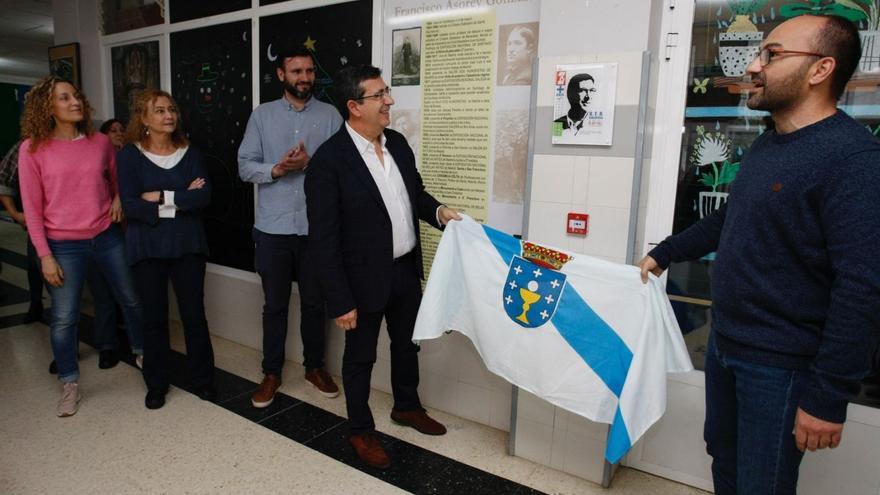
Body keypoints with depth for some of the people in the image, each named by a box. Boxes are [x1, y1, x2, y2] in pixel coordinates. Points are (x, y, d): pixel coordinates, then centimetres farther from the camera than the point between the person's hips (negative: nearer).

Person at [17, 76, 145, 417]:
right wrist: (45, 256, -9)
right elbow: (32, 209, -6)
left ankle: (142, 350, 38)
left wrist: (119, 200, -4)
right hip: (64, 246, -2)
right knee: (63, 318, 4)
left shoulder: (100, 142, 0)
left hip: (107, 237, 3)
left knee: (131, 299, 14)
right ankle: (70, 384, 23)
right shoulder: (33, 149, -7)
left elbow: (118, 181, 18)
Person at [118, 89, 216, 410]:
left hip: (188, 245, 1)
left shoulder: (190, 153, 5)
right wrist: (183, 200, -13)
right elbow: (131, 205, -13)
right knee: (154, 317, 9)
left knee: (194, 313, 5)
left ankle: (203, 379, 20)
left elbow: (204, 196, -8)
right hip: (148, 247, -1)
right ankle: (156, 384, 24)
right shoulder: (130, 155, -2)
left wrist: (162, 197, -14)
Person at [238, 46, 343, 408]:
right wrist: (275, 169, -16)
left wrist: (310, 163, -18)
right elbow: (245, 166, 1)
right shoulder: (262, 115, 6)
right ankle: (271, 372, 26)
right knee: (275, 304, 11)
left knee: (314, 302, 12)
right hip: (273, 227, 1)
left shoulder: (330, 115, 3)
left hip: (317, 227, 0)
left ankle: (315, 366, 30)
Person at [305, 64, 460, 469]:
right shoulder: (328, 160, -20)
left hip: (406, 269, 7)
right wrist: (340, 301, -18)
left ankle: (407, 406, 48)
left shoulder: (398, 143, 1)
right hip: (365, 277, -6)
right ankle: (361, 429, 37)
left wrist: (437, 211, -6)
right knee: (360, 356, 14)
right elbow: (323, 240, -19)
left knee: (407, 343, 24)